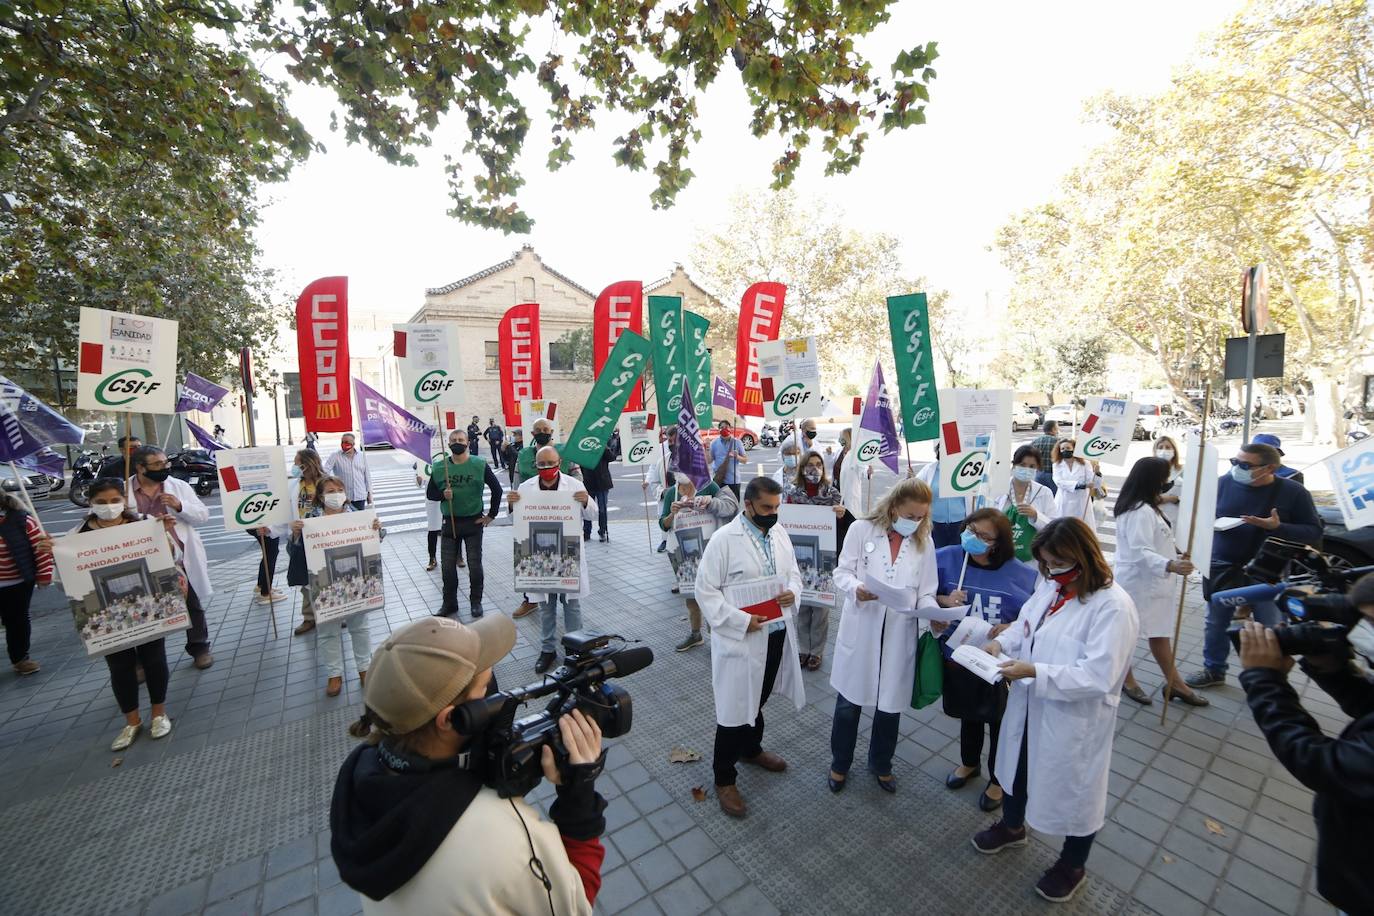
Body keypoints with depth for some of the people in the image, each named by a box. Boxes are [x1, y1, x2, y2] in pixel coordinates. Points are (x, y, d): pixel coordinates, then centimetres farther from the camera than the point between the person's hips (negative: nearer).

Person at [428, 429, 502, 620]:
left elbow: (496, 489, -2)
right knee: (448, 566, 9)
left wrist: (491, 514, -3)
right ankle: (449, 603, 26)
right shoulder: (439, 467, 0)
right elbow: (430, 493, 7)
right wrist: (442, 494, -15)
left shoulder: (480, 465, -7)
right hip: (449, 523, 2)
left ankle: (475, 602, 23)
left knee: (475, 565, 7)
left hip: (473, 522, -2)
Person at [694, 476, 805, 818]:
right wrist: (741, 620, -23)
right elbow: (706, 590, -16)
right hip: (741, 639, -6)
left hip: (777, 633, 7)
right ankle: (724, 779, 28)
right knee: (736, 708, 6)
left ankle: (751, 749, 52)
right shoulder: (724, 539, -18)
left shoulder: (780, 534, 2)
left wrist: (792, 591, -10)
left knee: (758, 700, 26)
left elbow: (793, 572, 13)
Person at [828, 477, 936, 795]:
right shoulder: (861, 529, -8)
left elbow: (925, 593, 2)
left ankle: (881, 763, 45)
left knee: (891, 704, 17)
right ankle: (840, 763, 38)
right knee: (848, 703, 12)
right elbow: (842, 571, -6)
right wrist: (856, 588, -27)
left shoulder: (924, 543, 2)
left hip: (899, 636, 3)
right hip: (860, 630, -2)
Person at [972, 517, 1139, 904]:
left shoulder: (1112, 605, -25)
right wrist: (1001, 642, -10)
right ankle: (1012, 825, 54)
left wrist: (1035, 672, -32)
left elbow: (1099, 675, -28)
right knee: (1018, 766, 26)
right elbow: (1026, 624, 8)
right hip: (1029, 704, 7)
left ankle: (1072, 864, 44)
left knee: (1075, 786, 17)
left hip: (1073, 718, -7)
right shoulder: (1050, 586, -4)